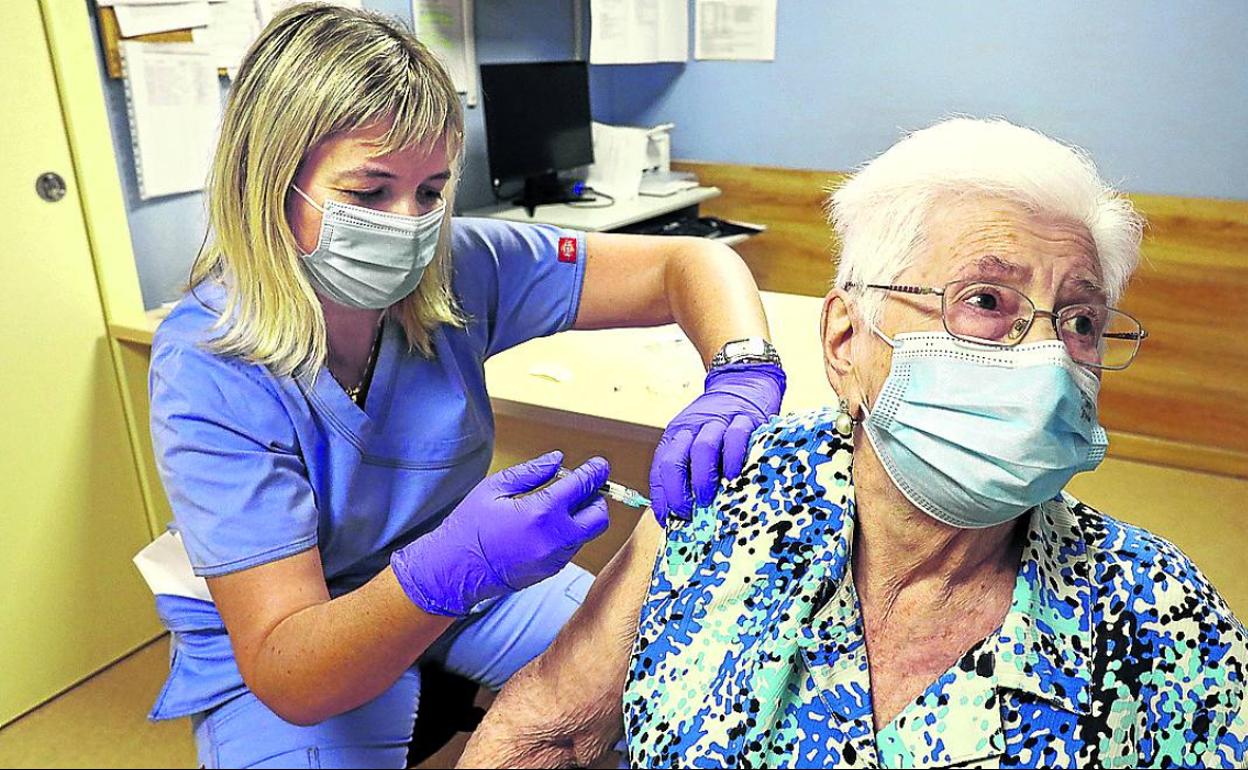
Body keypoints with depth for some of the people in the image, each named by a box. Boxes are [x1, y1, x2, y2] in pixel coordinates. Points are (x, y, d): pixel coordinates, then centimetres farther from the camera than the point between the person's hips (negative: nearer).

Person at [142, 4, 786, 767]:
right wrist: (452, 568, -49)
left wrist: (743, 376, -38)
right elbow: (288, 676, -30)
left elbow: (689, 264, -17)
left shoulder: (455, 270, -19)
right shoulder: (208, 372, -28)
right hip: (278, 650, -2)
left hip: (462, 572, 3)